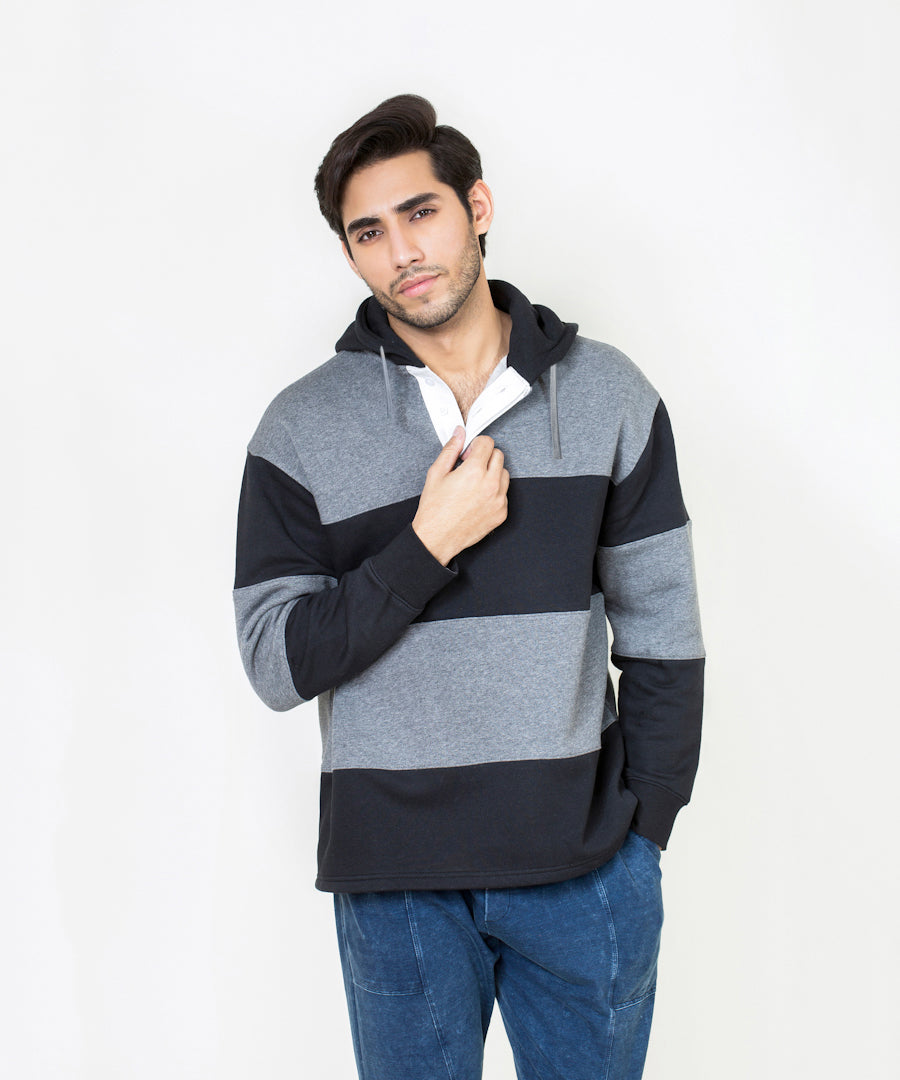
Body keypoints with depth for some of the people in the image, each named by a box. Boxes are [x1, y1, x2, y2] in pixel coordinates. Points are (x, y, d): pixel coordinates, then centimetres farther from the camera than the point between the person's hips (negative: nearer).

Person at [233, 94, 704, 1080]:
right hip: (394, 875, 0)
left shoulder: (609, 396, 1)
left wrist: (642, 830, 0)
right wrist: (427, 546, -16)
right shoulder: (301, 428, -3)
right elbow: (276, 665, -6)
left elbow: (662, 630, 3)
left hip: (586, 869, 1)